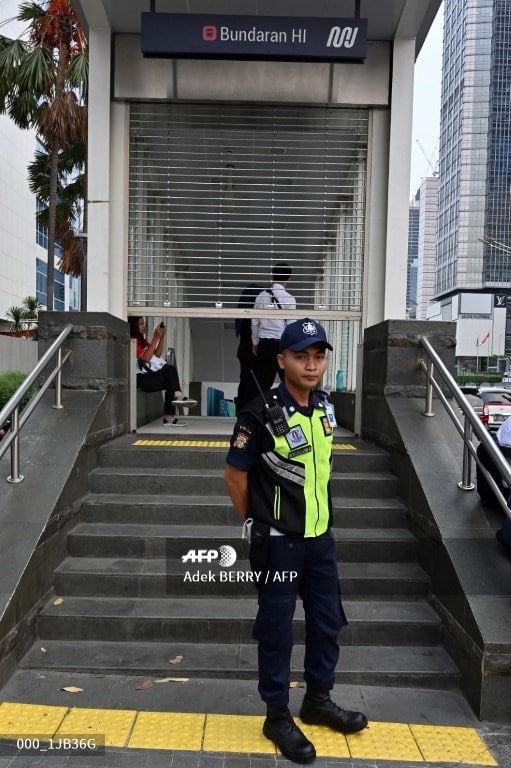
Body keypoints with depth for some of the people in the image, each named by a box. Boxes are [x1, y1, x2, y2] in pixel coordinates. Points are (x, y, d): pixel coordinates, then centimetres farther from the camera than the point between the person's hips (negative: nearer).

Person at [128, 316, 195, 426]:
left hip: (150, 374, 8)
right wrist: (156, 338, -15)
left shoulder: (142, 340, 22)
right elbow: (146, 358, -17)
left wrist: (162, 337, 6)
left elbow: (157, 354, 16)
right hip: (141, 379, -8)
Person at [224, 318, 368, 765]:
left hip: (320, 538, 7)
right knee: (277, 631, 8)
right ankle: (278, 716, 28)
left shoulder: (325, 408, 1)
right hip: (279, 544, -7)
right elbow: (235, 475, -11)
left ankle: (319, 701, 40)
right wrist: (256, 525, -2)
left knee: (328, 622, 19)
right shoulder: (261, 415, -19)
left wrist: (320, 519, 15)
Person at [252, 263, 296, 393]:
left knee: (263, 383, 8)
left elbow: (255, 323, 8)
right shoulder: (289, 299, -8)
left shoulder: (262, 296, 5)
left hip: (264, 344, 4)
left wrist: (255, 343, 19)